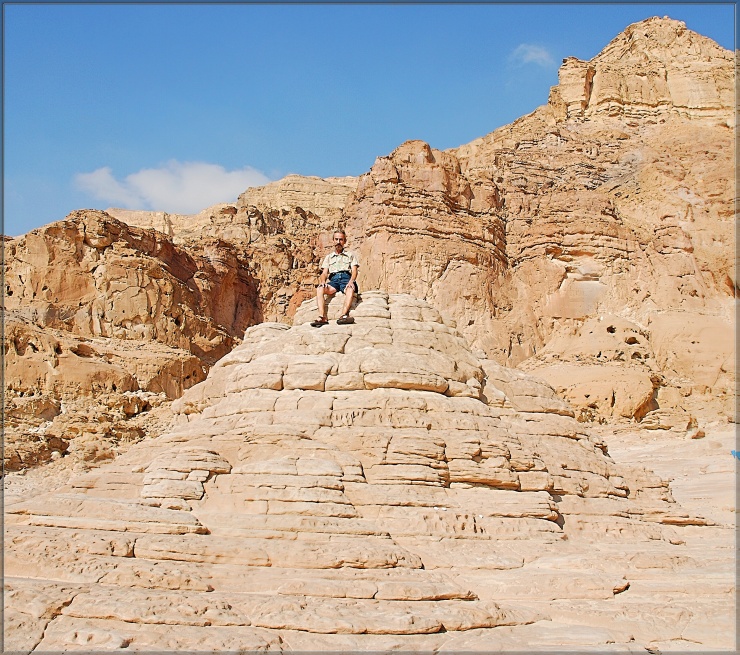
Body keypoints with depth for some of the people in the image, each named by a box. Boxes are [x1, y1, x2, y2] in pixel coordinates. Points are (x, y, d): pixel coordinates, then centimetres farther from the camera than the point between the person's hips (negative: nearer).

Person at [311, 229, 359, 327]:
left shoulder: (351, 255, 23)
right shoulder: (328, 257, 29)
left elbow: (354, 271, 9)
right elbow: (324, 272, 17)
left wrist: (351, 281, -14)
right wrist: (323, 281, -8)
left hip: (346, 278, -2)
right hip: (333, 280, 2)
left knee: (350, 289, -39)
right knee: (319, 289, -31)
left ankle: (344, 315, -58)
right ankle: (322, 317, -44)